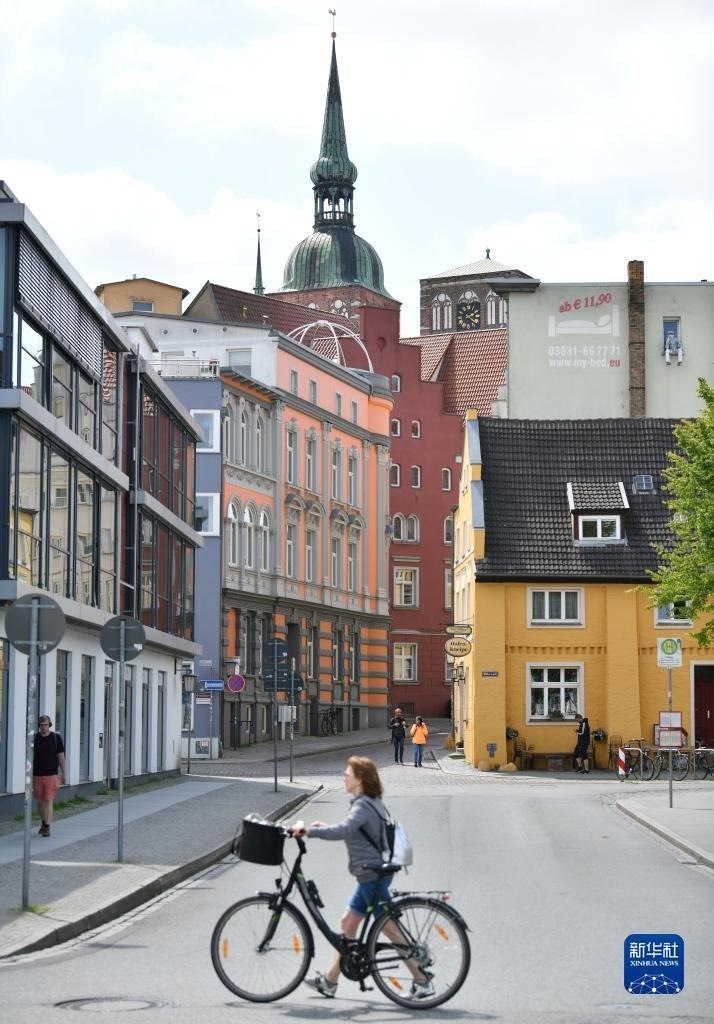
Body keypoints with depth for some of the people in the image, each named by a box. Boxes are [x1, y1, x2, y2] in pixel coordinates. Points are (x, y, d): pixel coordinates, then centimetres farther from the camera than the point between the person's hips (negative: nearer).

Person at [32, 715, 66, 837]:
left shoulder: (56, 738, -2)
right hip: (37, 775, 2)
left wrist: (64, 774, 3)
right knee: (40, 801, 11)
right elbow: (31, 757, 3)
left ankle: (47, 828, -13)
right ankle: (43, 822, 33)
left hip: (52, 775, -2)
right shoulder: (34, 738, 1)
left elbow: (61, 757, 3)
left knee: (49, 801, -11)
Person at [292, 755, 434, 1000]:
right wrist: (323, 827, 15)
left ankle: (422, 981, 2)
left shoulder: (363, 806, -19)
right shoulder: (372, 803, 13)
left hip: (372, 875, -10)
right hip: (372, 874, 10)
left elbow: (343, 831, -35)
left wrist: (308, 830, -32)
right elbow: (352, 831, 23)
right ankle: (329, 980, 21)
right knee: (348, 922, 14)